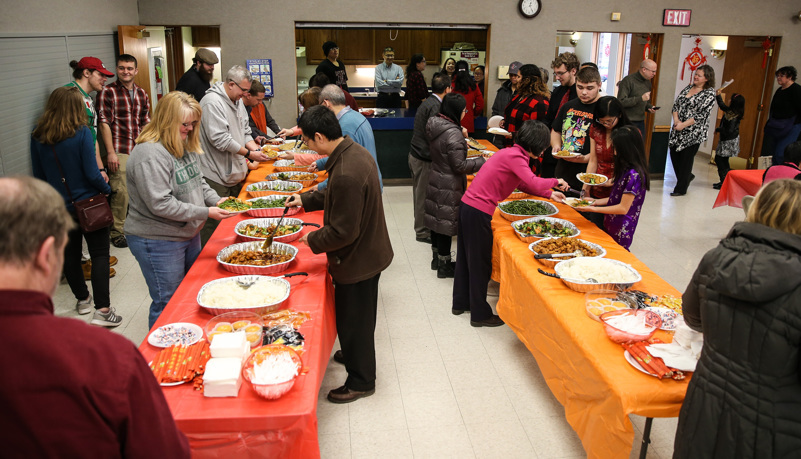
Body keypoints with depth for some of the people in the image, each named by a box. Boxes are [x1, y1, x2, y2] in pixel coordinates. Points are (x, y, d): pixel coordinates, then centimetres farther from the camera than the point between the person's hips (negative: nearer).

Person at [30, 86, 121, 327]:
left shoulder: (38, 137, -3)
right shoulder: (81, 133, -17)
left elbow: (39, 174, 6)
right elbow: (92, 174, -17)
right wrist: (106, 189, 2)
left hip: (59, 206, 5)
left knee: (70, 253, 17)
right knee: (99, 253, 1)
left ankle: (83, 299, 32)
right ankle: (102, 309, -3)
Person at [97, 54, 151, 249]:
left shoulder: (141, 93, 12)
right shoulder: (108, 92, -6)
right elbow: (104, 123, -9)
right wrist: (110, 153, -14)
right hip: (119, 152, -6)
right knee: (120, 192, -6)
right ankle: (116, 231, 8)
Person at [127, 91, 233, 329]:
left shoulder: (184, 145, 7)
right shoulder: (149, 154, -23)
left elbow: (197, 182, 18)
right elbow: (161, 204, -27)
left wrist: (216, 200, -1)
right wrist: (205, 213, -24)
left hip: (188, 234, 10)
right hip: (158, 241, -10)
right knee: (168, 304, 2)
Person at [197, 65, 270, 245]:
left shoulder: (237, 102, 15)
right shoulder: (212, 102, -15)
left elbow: (245, 132, 18)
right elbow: (219, 139, -22)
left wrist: (257, 149, -2)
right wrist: (249, 153, -16)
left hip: (234, 174, 10)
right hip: (216, 178, -9)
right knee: (214, 224, -6)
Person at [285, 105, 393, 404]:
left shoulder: (345, 174, -33)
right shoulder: (355, 151, 0)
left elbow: (343, 232, -28)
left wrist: (313, 240, -13)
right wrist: (306, 200, 13)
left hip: (356, 261, -10)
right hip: (370, 252, 10)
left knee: (353, 321, 10)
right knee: (360, 316, 29)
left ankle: (361, 381, 29)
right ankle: (357, 355, 52)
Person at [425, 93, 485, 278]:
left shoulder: (433, 125, 2)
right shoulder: (453, 133, -24)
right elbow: (459, 166, -21)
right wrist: (482, 161, -10)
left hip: (434, 180, 9)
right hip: (448, 186, -9)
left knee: (436, 220, 18)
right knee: (446, 223, 3)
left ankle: (436, 258, 34)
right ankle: (444, 266, 16)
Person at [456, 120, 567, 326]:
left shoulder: (510, 153, 13)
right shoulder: (515, 157, -16)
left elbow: (524, 184, 23)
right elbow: (535, 184, -25)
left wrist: (549, 194, 19)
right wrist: (555, 181, -7)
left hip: (468, 206, 10)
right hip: (478, 212, -9)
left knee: (466, 258, 21)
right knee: (480, 263, 4)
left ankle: (461, 303, 37)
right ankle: (480, 315, 18)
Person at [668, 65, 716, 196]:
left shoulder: (709, 93, -8)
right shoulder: (688, 88, 12)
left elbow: (702, 115, -15)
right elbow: (676, 104, 10)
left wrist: (683, 125, -18)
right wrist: (676, 119, -8)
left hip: (693, 132, -6)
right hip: (678, 129, 7)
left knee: (686, 158, -2)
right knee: (674, 154, 10)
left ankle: (681, 188, 10)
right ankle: (687, 176, 35)